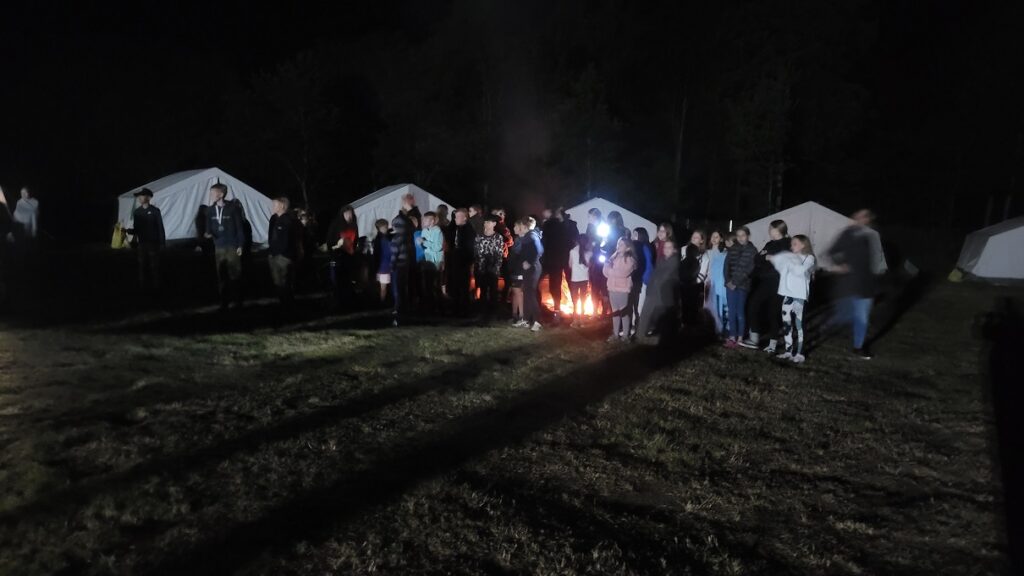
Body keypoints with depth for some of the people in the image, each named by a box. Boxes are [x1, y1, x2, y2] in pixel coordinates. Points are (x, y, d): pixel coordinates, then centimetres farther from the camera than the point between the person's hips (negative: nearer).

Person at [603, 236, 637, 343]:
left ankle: (625, 335, 9)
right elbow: (606, 272, 4)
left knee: (624, 312, 1)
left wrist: (611, 270, -7)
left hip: (623, 289, -6)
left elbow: (622, 273, -19)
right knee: (615, 312, 12)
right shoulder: (613, 257, 9)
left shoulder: (630, 259, -8)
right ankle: (615, 334, 19)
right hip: (612, 288, 6)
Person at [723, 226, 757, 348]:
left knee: (740, 311, -1)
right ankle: (732, 337, 8)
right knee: (731, 311, 4)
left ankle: (740, 338, 6)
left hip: (743, 285, -4)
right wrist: (728, 281, -5)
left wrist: (736, 282, -11)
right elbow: (727, 265, 8)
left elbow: (748, 270, -7)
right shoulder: (732, 249, 12)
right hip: (730, 284, 4)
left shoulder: (752, 251, -1)